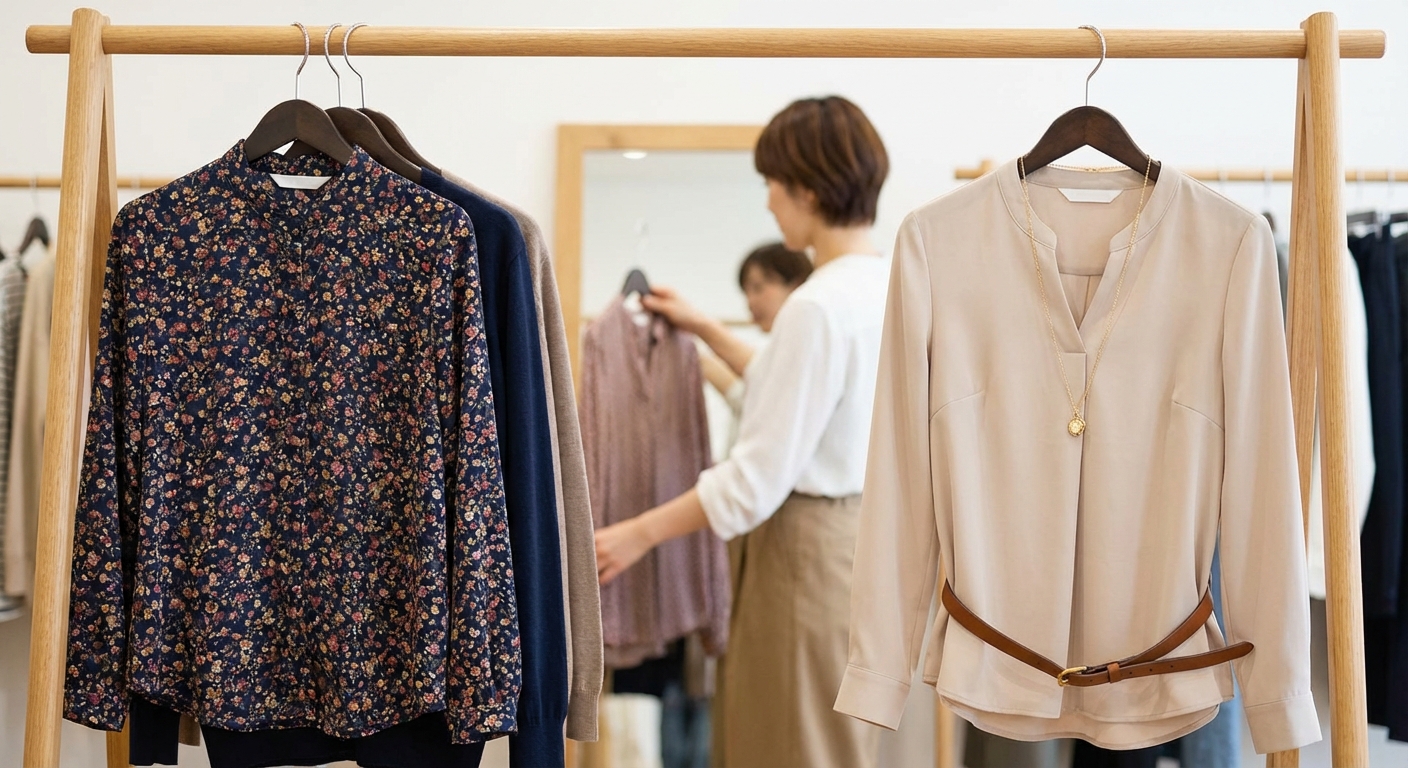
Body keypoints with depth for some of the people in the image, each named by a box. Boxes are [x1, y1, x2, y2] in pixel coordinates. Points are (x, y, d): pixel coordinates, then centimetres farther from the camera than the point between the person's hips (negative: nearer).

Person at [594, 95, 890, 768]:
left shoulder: (819, 305, -23)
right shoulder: (888, 286, 5)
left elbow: (760, 477, -22)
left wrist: (639, 534, -12)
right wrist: (704, 330, 28)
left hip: (809, 548, -9)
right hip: (862, 532, 9)